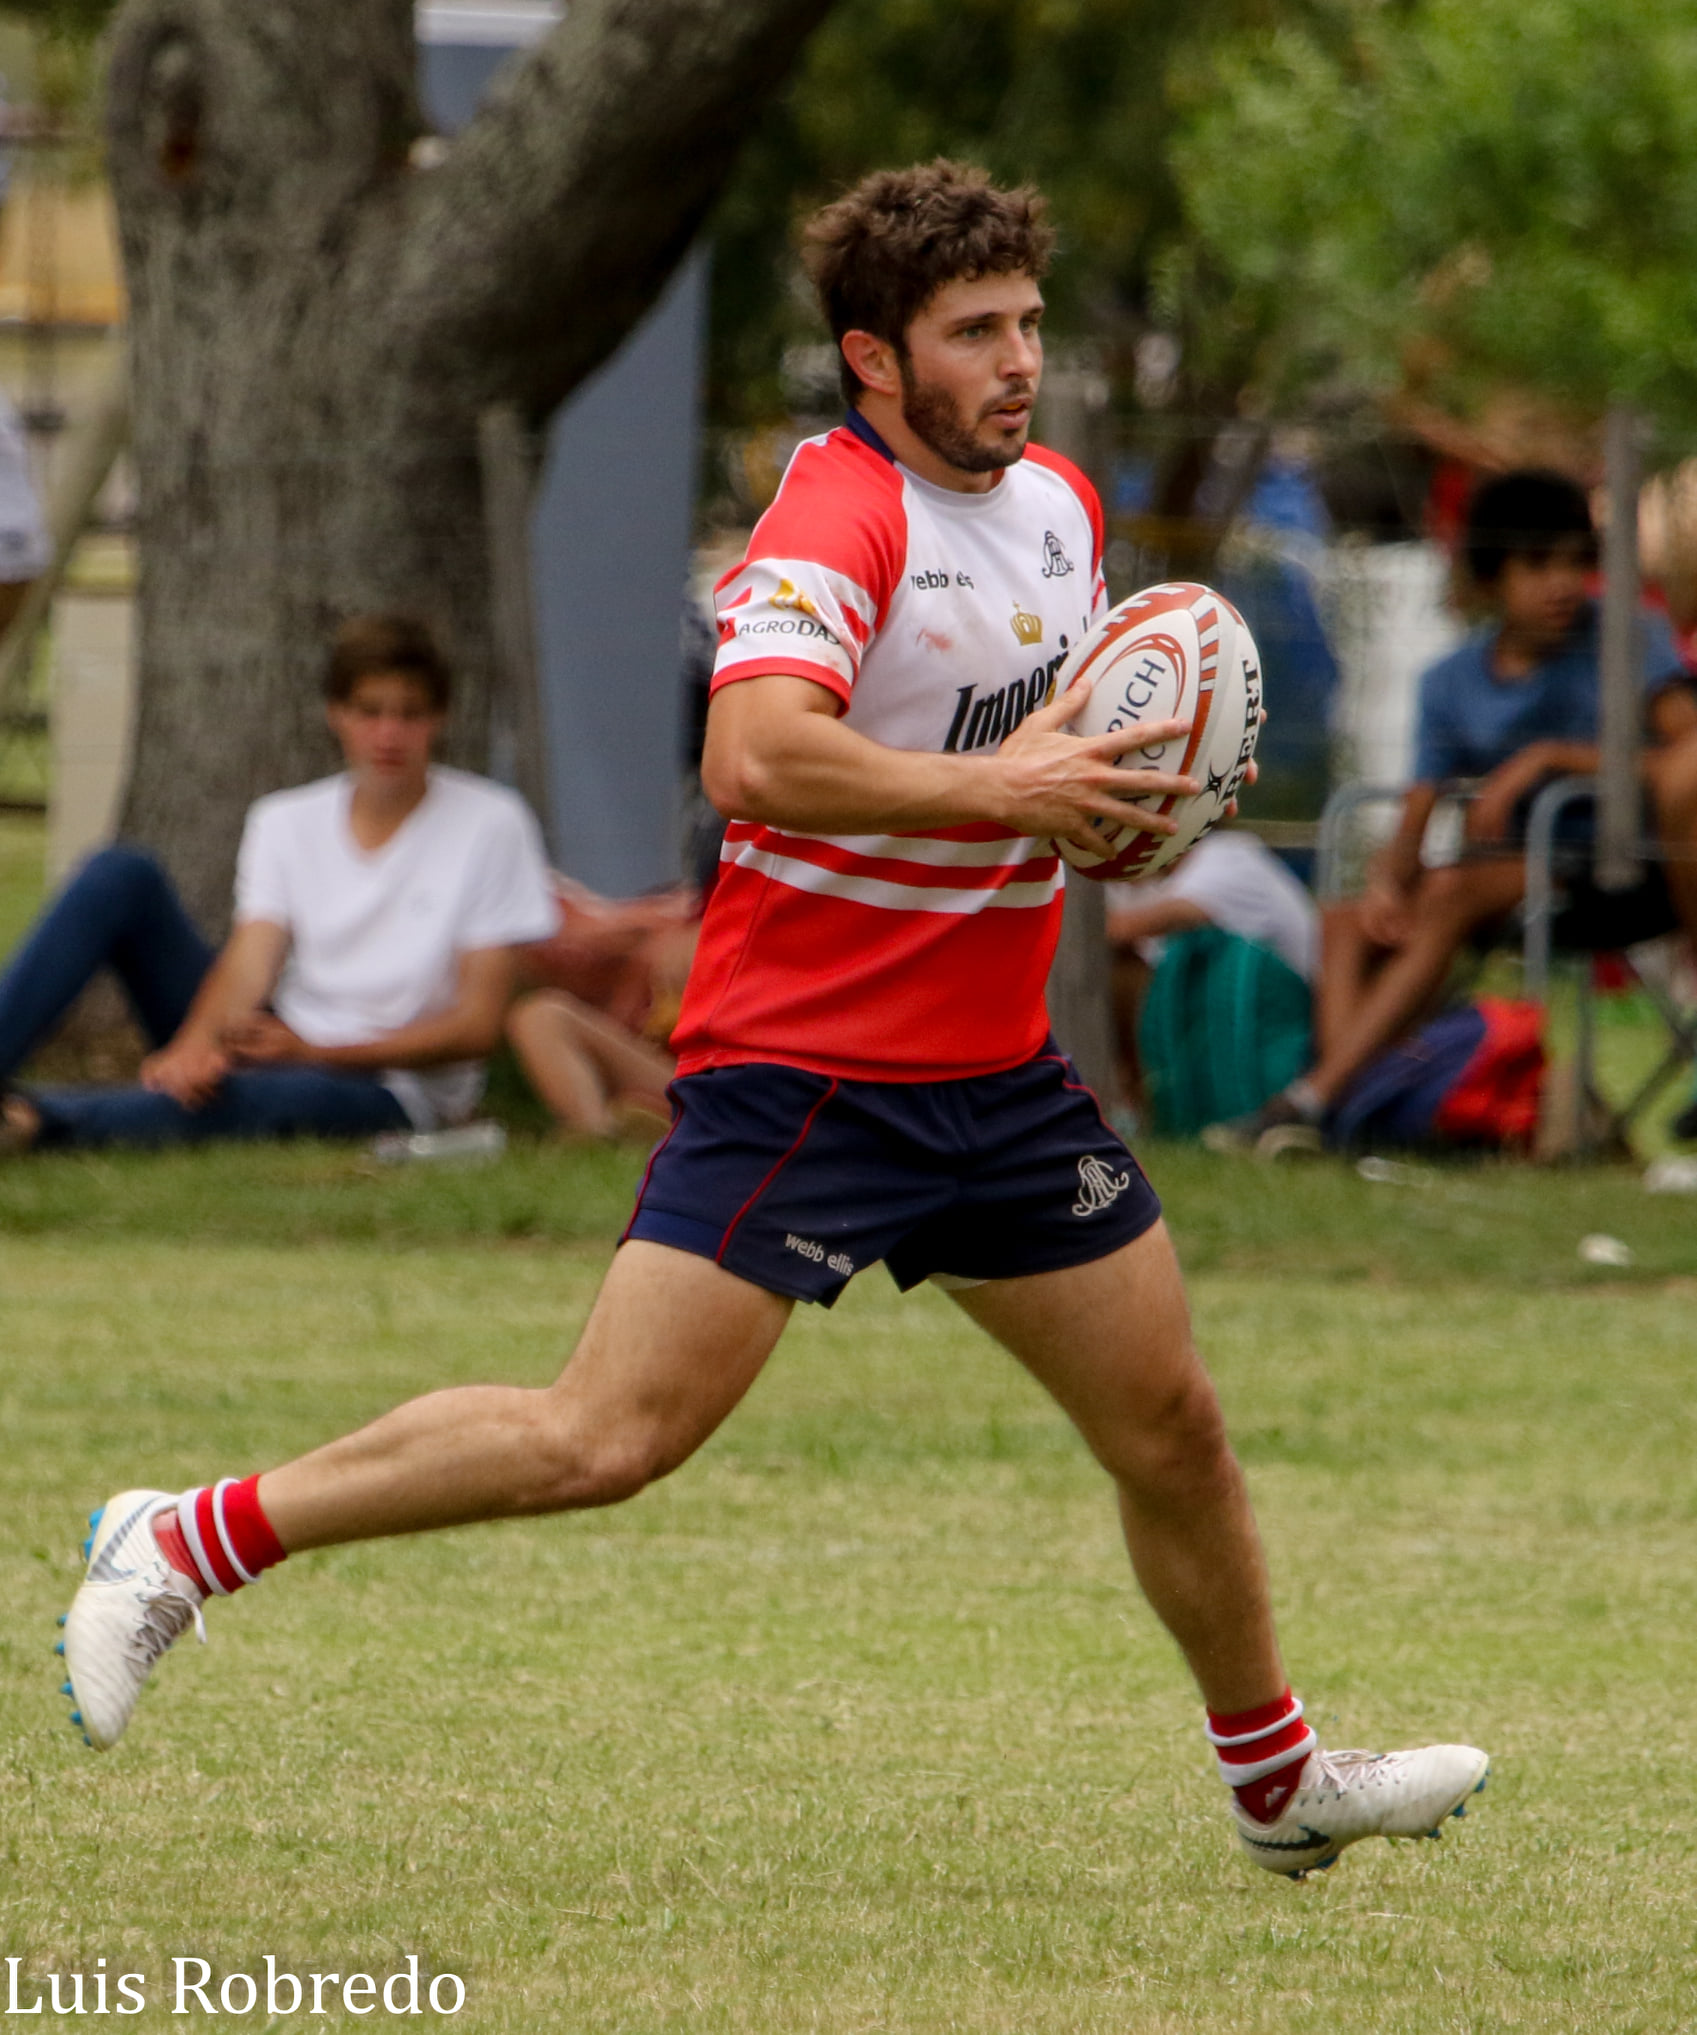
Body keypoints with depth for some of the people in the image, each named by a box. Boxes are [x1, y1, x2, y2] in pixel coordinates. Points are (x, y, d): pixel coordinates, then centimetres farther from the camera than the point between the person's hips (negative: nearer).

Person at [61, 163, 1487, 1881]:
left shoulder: (1062, 504, 9)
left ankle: (1278, 1782, 33)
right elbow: (754, 758, -35)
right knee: (607, 1439, -15)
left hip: (997, 1075, 8)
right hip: (798, 1071, -8)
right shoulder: (837, 517, -18)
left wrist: (1126, 789, 4)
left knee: (1173, 1433, 12)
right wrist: (994, 789, -31)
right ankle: (184, 1544, -5)